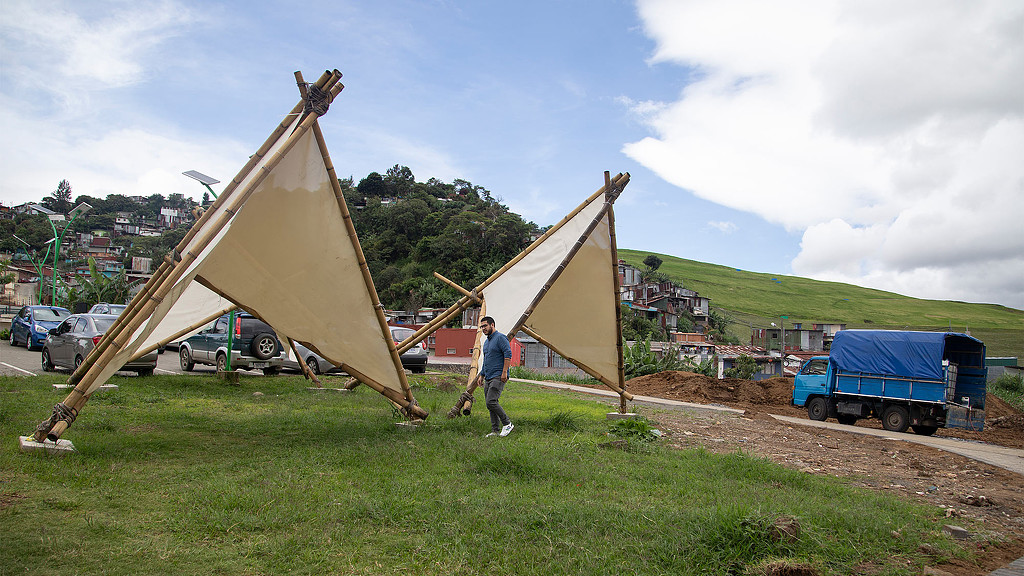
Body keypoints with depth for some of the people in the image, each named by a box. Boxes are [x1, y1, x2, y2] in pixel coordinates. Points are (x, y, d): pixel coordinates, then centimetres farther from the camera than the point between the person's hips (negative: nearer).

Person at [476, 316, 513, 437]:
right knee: (490, 404, 7)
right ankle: (495, 431, 10)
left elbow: (508, 354, -17)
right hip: (488, 378, 10)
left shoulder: (500, 338, -8)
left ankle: (507, 424, -5)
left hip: (498, 377, -10)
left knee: (491, 402, -18)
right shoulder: (486, 342, 21)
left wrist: (504, 372, -22)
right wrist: (481, 375, 24)